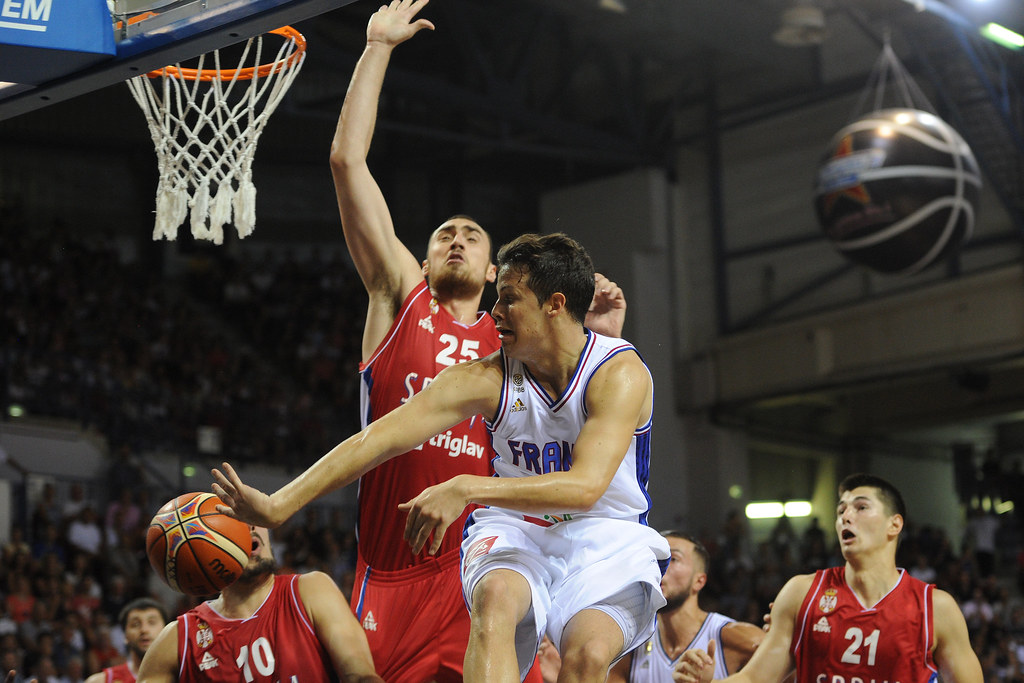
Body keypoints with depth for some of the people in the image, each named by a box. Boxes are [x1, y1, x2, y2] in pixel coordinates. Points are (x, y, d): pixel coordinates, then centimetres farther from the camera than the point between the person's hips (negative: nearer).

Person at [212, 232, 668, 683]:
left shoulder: (621, 373, -17)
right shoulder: (488, 378, -8)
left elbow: (585, 485, -30)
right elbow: (377, 440, -11)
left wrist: (465, 489, -37)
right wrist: (277, 506, -17)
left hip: (606, 538, -2)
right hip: (515, 529, 2)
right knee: (494, 597, -34)